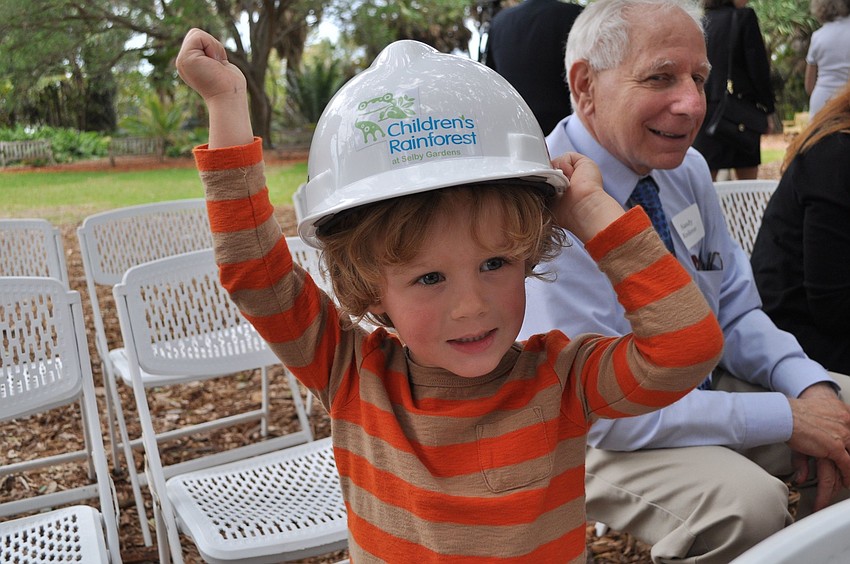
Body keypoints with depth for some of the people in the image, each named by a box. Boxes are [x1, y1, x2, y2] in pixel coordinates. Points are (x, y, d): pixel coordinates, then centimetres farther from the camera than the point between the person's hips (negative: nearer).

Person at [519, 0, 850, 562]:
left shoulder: (686, 167, -2)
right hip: (595, 434, -7)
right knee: (745, 502, -31)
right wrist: (788, 417, -23)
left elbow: (736, 312, 6)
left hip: (709, 385, 8)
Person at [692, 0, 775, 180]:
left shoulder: (700, 22, 6)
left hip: (705, 110, 3)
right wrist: (767, 109, 0)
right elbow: (758, 68, -7)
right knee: (747, 177, 6)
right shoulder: (744, 17, -5)